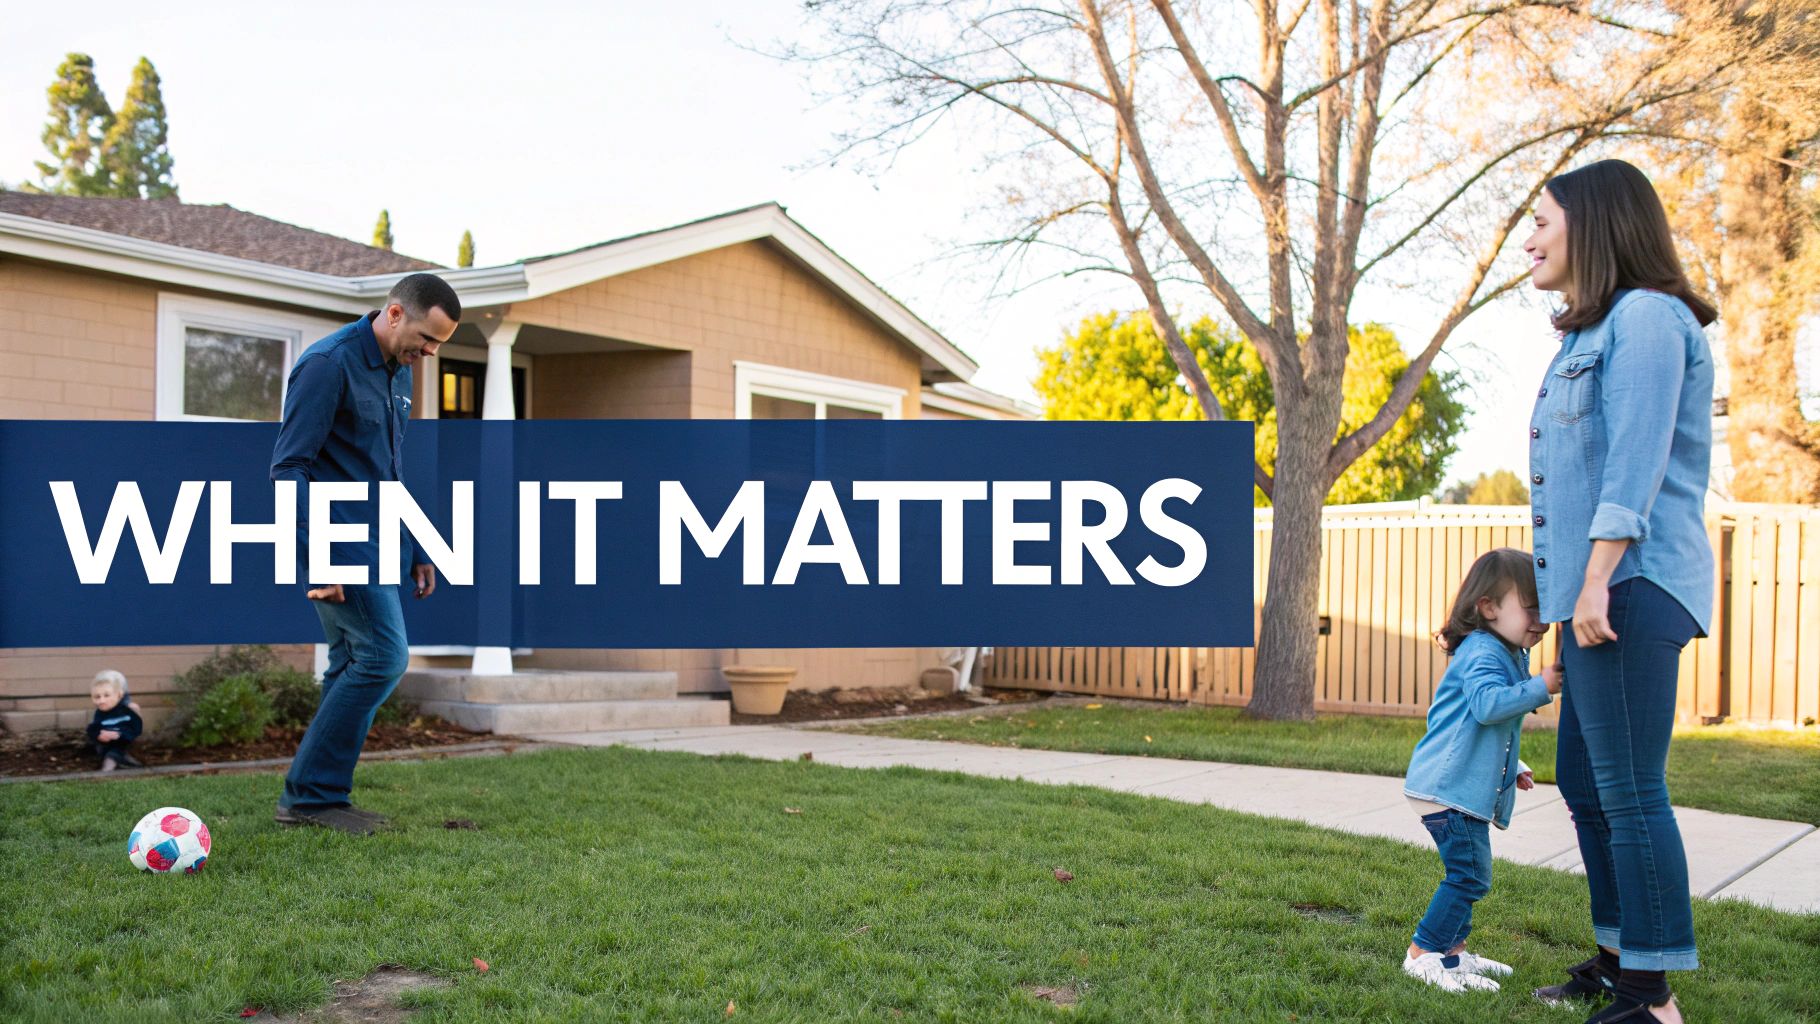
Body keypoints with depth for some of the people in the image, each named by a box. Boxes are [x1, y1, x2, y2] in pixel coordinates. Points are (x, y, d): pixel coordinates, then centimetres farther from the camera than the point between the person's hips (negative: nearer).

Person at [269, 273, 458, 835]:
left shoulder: (398, 372, 13)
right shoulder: (328, 363, -15)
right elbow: (289, 466, -18)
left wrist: (417, 550, 18)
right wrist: (317, 559, -25)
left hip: (376, 543, 9)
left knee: (353, 665, 9)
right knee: (383, 656, -13)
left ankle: (311, 799, 17)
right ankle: (312, 792, -2)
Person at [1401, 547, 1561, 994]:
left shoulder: (1509, 654, 19)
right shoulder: (1483, 651, -15)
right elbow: (1488, 704, -32)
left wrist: (1512, 767, 26)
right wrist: (1541, 687, -30)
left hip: (1465, 787, 11)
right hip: (1448, 786, -11)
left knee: (1468, 875, 17)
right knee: (1468, 876, -10)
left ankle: (1451, 952, 27)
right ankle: (1423, 953, -2)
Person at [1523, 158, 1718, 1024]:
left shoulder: (1646, 317, -7)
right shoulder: (1594, 332, 22)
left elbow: (1636, 464, -17)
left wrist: (1597, 582, -22)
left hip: (1633, 586, -10)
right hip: (1599, 592, 10)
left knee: (1629, 790, -7)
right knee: (1583, 780, 15)